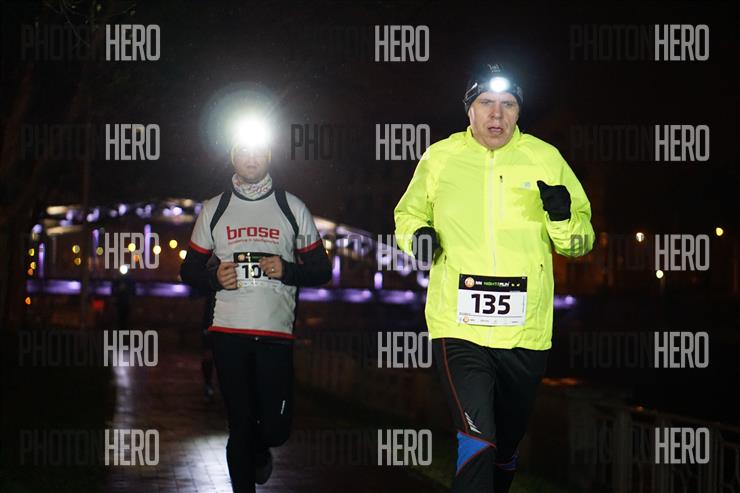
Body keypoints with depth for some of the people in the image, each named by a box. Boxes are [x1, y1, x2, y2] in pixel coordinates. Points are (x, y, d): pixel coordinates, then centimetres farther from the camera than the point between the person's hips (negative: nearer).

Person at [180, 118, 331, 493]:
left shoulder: (293, 208, 9)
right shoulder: (213, 209, 11)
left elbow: (321, 270, 11)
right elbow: (189, 269, 16)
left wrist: (287, 270, -9)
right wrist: (214, 278, -6)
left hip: (276, 334, 0)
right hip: (229, 332, 0)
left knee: (275, 427, -1)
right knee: (240, 425, 0)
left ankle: (259, 451, 34)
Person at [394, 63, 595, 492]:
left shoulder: (546, 159, 5)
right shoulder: (439, 158, 4)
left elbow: (580, 242, 9)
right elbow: (409, 213, 20)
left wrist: (563, 218, -14)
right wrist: (417, 235, -3)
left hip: (526, 332, 2)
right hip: (459, 328, -2)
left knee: (506, 446, 17)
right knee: (476, 444, -19)